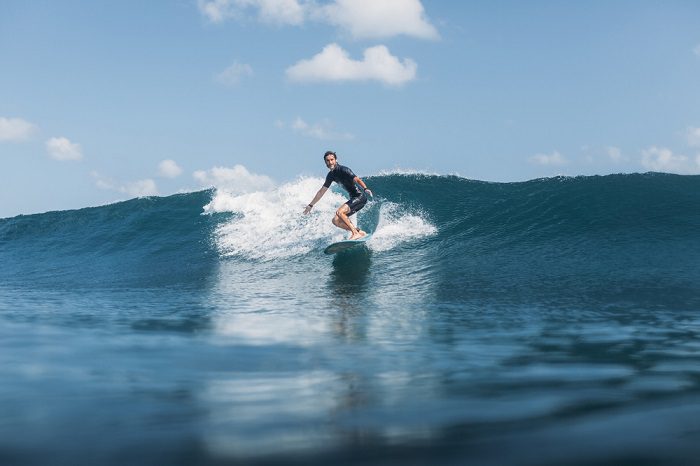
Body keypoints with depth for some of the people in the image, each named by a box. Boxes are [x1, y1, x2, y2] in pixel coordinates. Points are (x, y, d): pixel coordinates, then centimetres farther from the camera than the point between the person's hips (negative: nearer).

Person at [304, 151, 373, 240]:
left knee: (339, 212, -24)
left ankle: (355, 233, -19)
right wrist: (311, 205, 23)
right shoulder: (331, 175, 8)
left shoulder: (343, 170, -16)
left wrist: (365, 188, -50)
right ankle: (359, 232, 4)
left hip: (360, 197, -9)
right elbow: (322, 191, 19)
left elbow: (357, 180, -30)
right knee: (336, 220, 4)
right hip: (353, 199, 9)